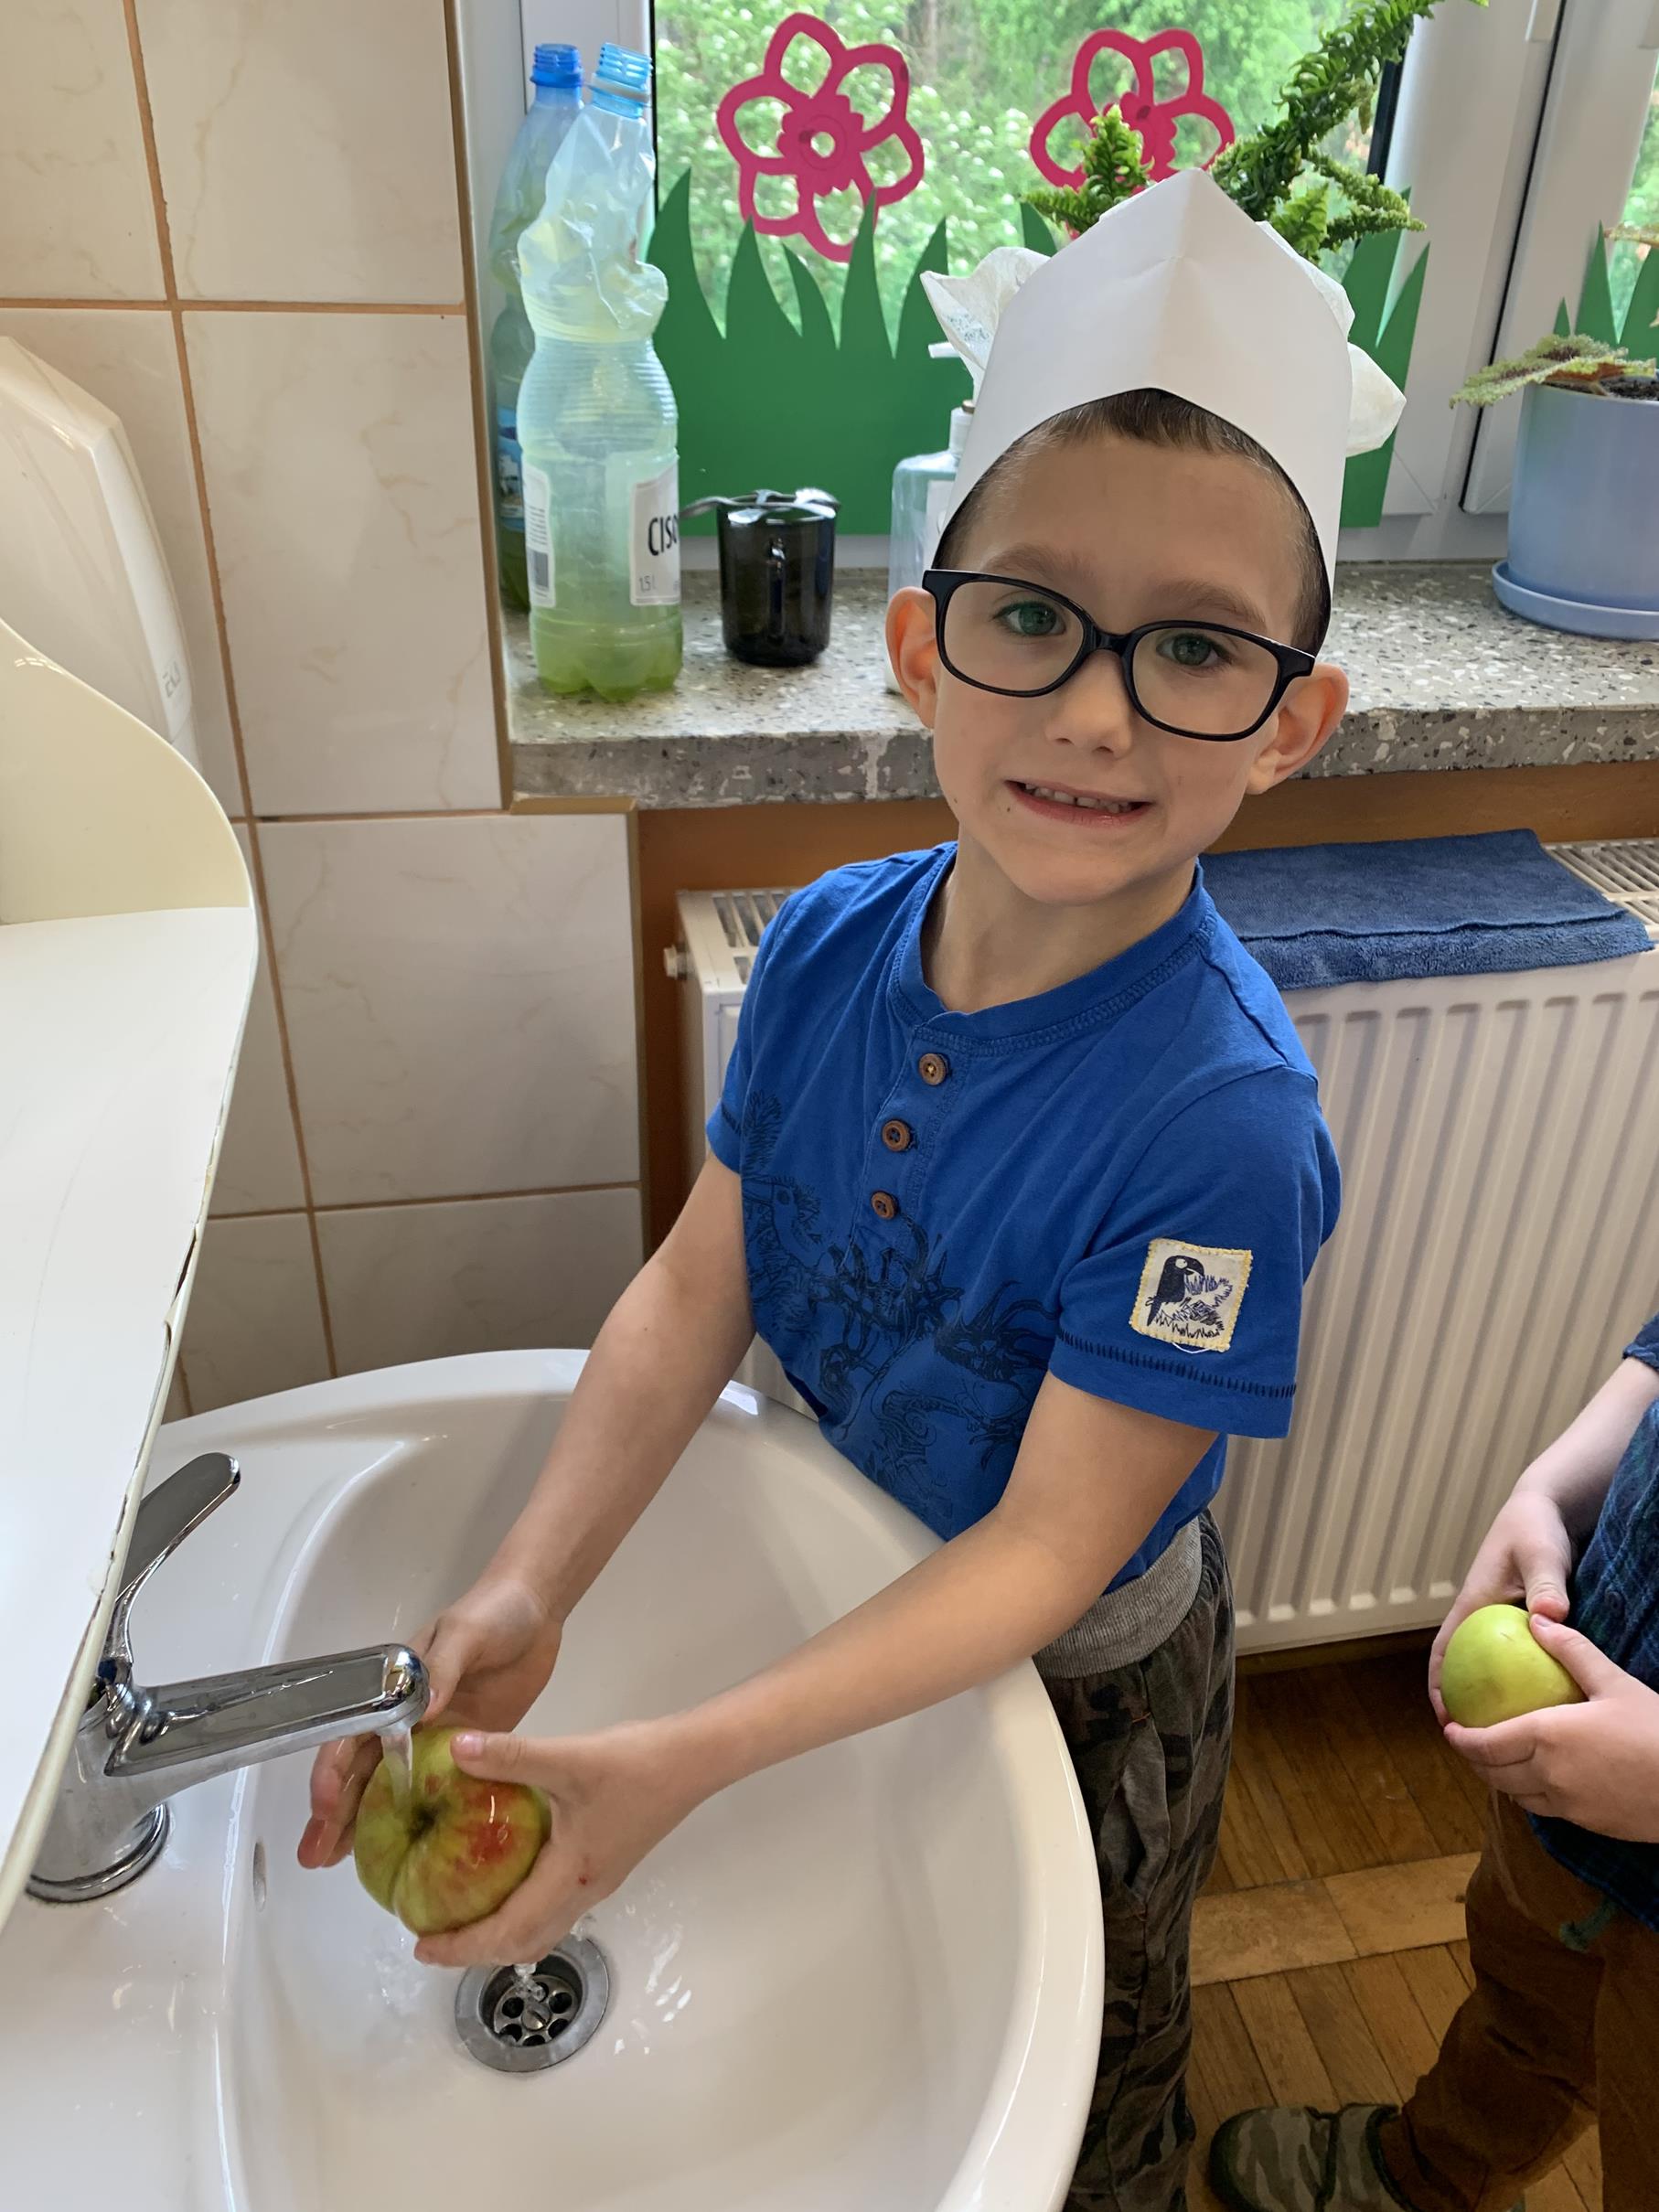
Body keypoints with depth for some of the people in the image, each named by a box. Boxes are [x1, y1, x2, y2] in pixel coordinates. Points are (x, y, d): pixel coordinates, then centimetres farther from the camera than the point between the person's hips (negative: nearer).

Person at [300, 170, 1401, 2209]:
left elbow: (1048, 1551, -30)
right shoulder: (828, 946, -20)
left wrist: (686, 1762, -35)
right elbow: (699, 1286, -14)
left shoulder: (1218, 1122, -37)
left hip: (1079, 1672, -4)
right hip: (853, 1577, 5)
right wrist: (528, 1593, -25)